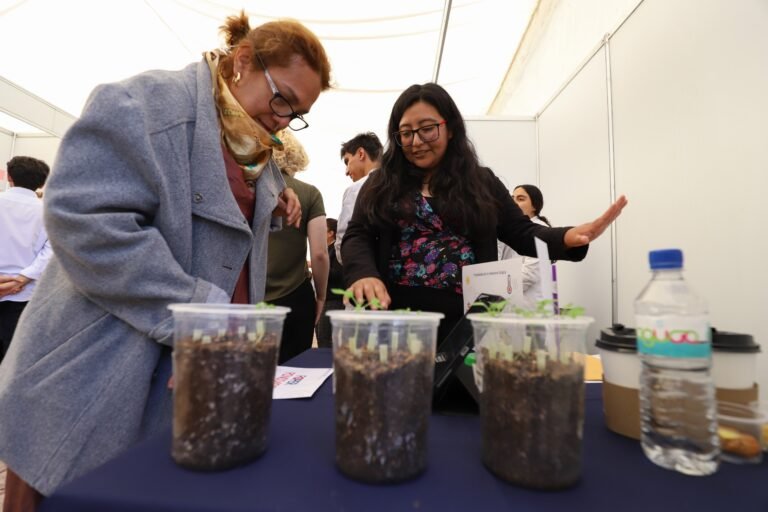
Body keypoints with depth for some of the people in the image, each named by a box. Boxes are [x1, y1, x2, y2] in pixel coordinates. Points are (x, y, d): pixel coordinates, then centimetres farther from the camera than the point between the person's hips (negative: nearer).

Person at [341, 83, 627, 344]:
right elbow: (357, 237, 1)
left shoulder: (482, 182, 9)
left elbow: (522, 233, 8)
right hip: (395, 319, 0)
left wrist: (567, 238, -12)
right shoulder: (381, 184, 7)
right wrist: (364, 274, -20)